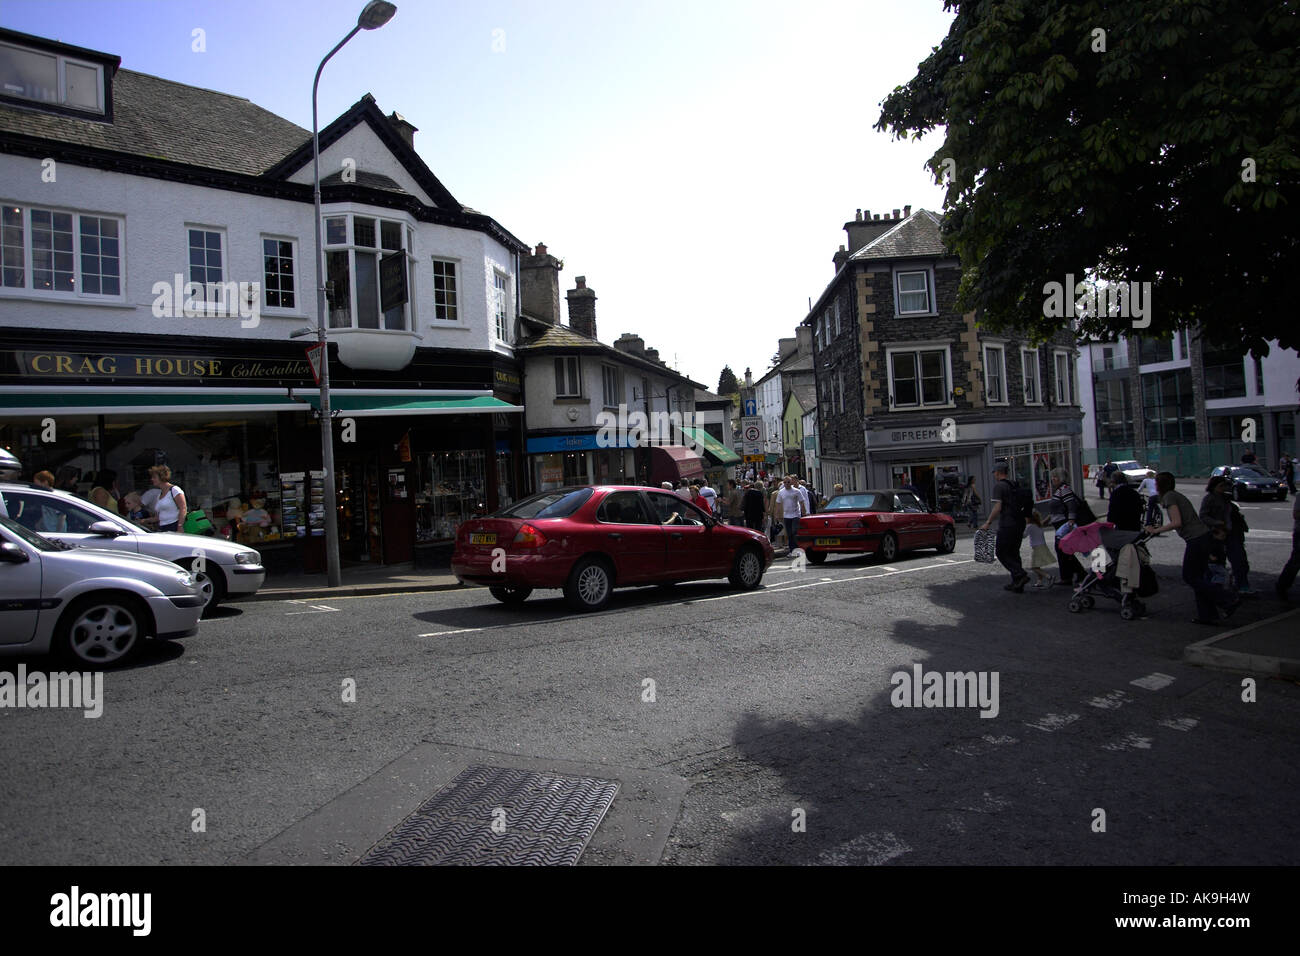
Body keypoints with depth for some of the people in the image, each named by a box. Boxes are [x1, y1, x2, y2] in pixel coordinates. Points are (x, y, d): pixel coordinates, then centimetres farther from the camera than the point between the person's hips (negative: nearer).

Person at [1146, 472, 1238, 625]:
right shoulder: (1176, 495, 18)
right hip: (1204, 536, 9)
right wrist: (1161, 527, 20)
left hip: (1196, 540, -9)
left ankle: (1227, 602, -2)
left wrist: (1156, 530, -10)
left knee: (1190, 577, 0)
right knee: (1198, 577, 13)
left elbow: (1177, 523, -19)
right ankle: (1207, 615, 14)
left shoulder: (1169, 497, -10)